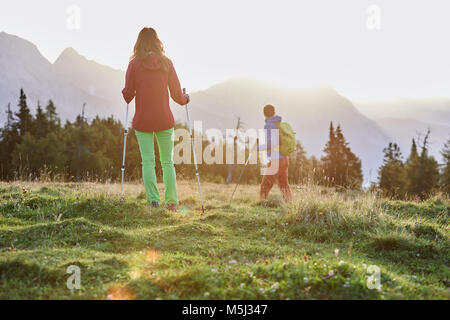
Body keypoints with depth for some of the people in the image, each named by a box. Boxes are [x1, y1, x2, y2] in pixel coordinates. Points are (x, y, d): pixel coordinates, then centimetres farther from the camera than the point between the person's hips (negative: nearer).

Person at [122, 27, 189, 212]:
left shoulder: (134, 64, -3)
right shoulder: (166, 63, 0)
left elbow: (128, 96, -3)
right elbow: (177, 94, 2)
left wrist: (124, 92, 20)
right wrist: (185, 99, 23)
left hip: (142, 120, -1)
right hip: (164, 120, 1)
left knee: (148, 161, 2)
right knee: (167, 162, 9)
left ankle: (153, 199, -11)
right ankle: (172, 202, 4)